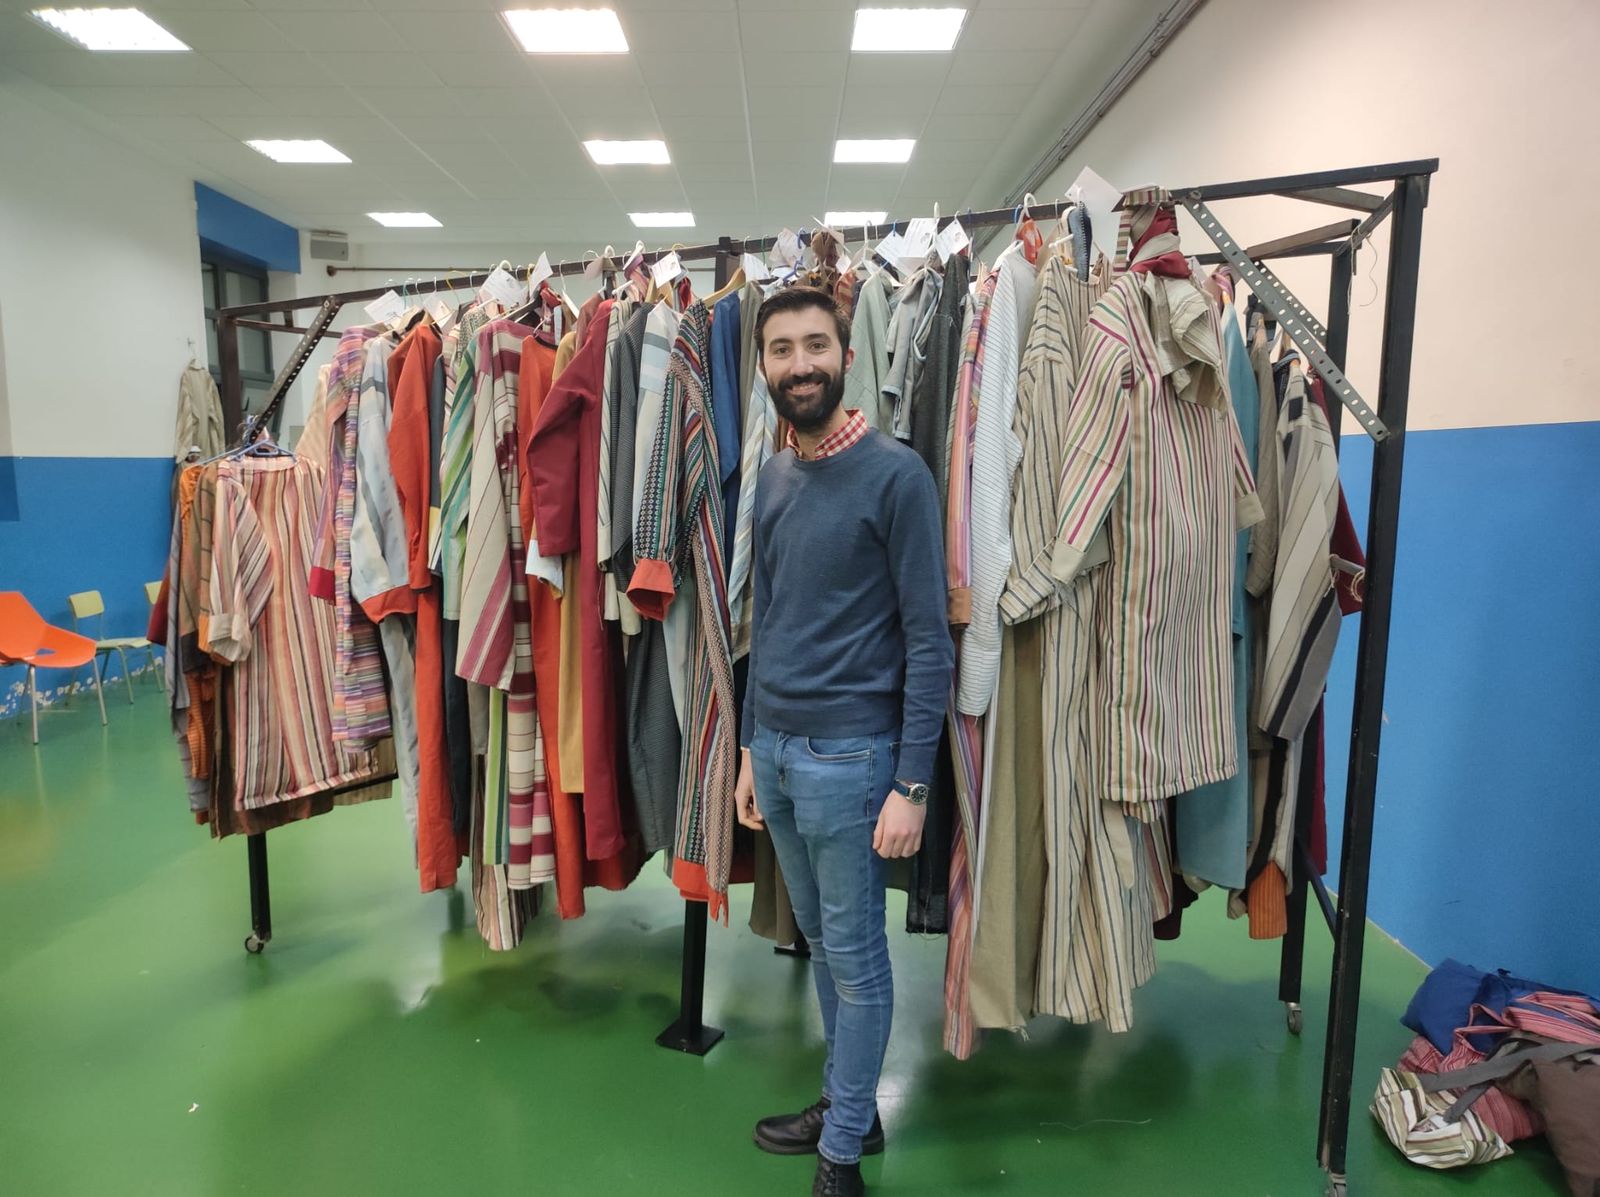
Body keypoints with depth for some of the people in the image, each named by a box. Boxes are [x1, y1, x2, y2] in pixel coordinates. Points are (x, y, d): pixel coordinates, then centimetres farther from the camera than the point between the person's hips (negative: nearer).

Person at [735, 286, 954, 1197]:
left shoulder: (895, 474, -11)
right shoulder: (771, 477, 9)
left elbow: (929, 640, -13)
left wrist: (911, 784, -15)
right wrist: (750, 744, 15)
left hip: (848, 755, -6)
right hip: (775, 747, 7)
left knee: (856, 957, 9)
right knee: (821, 942, 20)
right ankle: (850, 1107, 40)